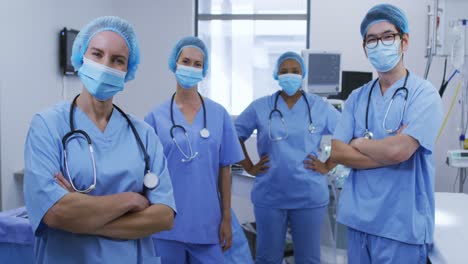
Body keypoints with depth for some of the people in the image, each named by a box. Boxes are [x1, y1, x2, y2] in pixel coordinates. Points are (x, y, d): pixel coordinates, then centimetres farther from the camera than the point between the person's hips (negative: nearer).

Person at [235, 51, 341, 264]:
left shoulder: (320, 107, 1)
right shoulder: (260, 107, 1)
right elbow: (234, 136, 10)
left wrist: (328, 166, 0)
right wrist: (249, 167, 3)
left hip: (309, 196, 0)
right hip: (269, 196, 0)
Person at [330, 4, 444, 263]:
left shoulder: (424, 94, -10)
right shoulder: (357, 97, 6)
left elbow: (398, 150, -23)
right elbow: (337, 153, -2)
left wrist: (359, 144, -5)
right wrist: (385, 151, -14)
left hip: (401, 225, -5)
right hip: (358, 218, 5)